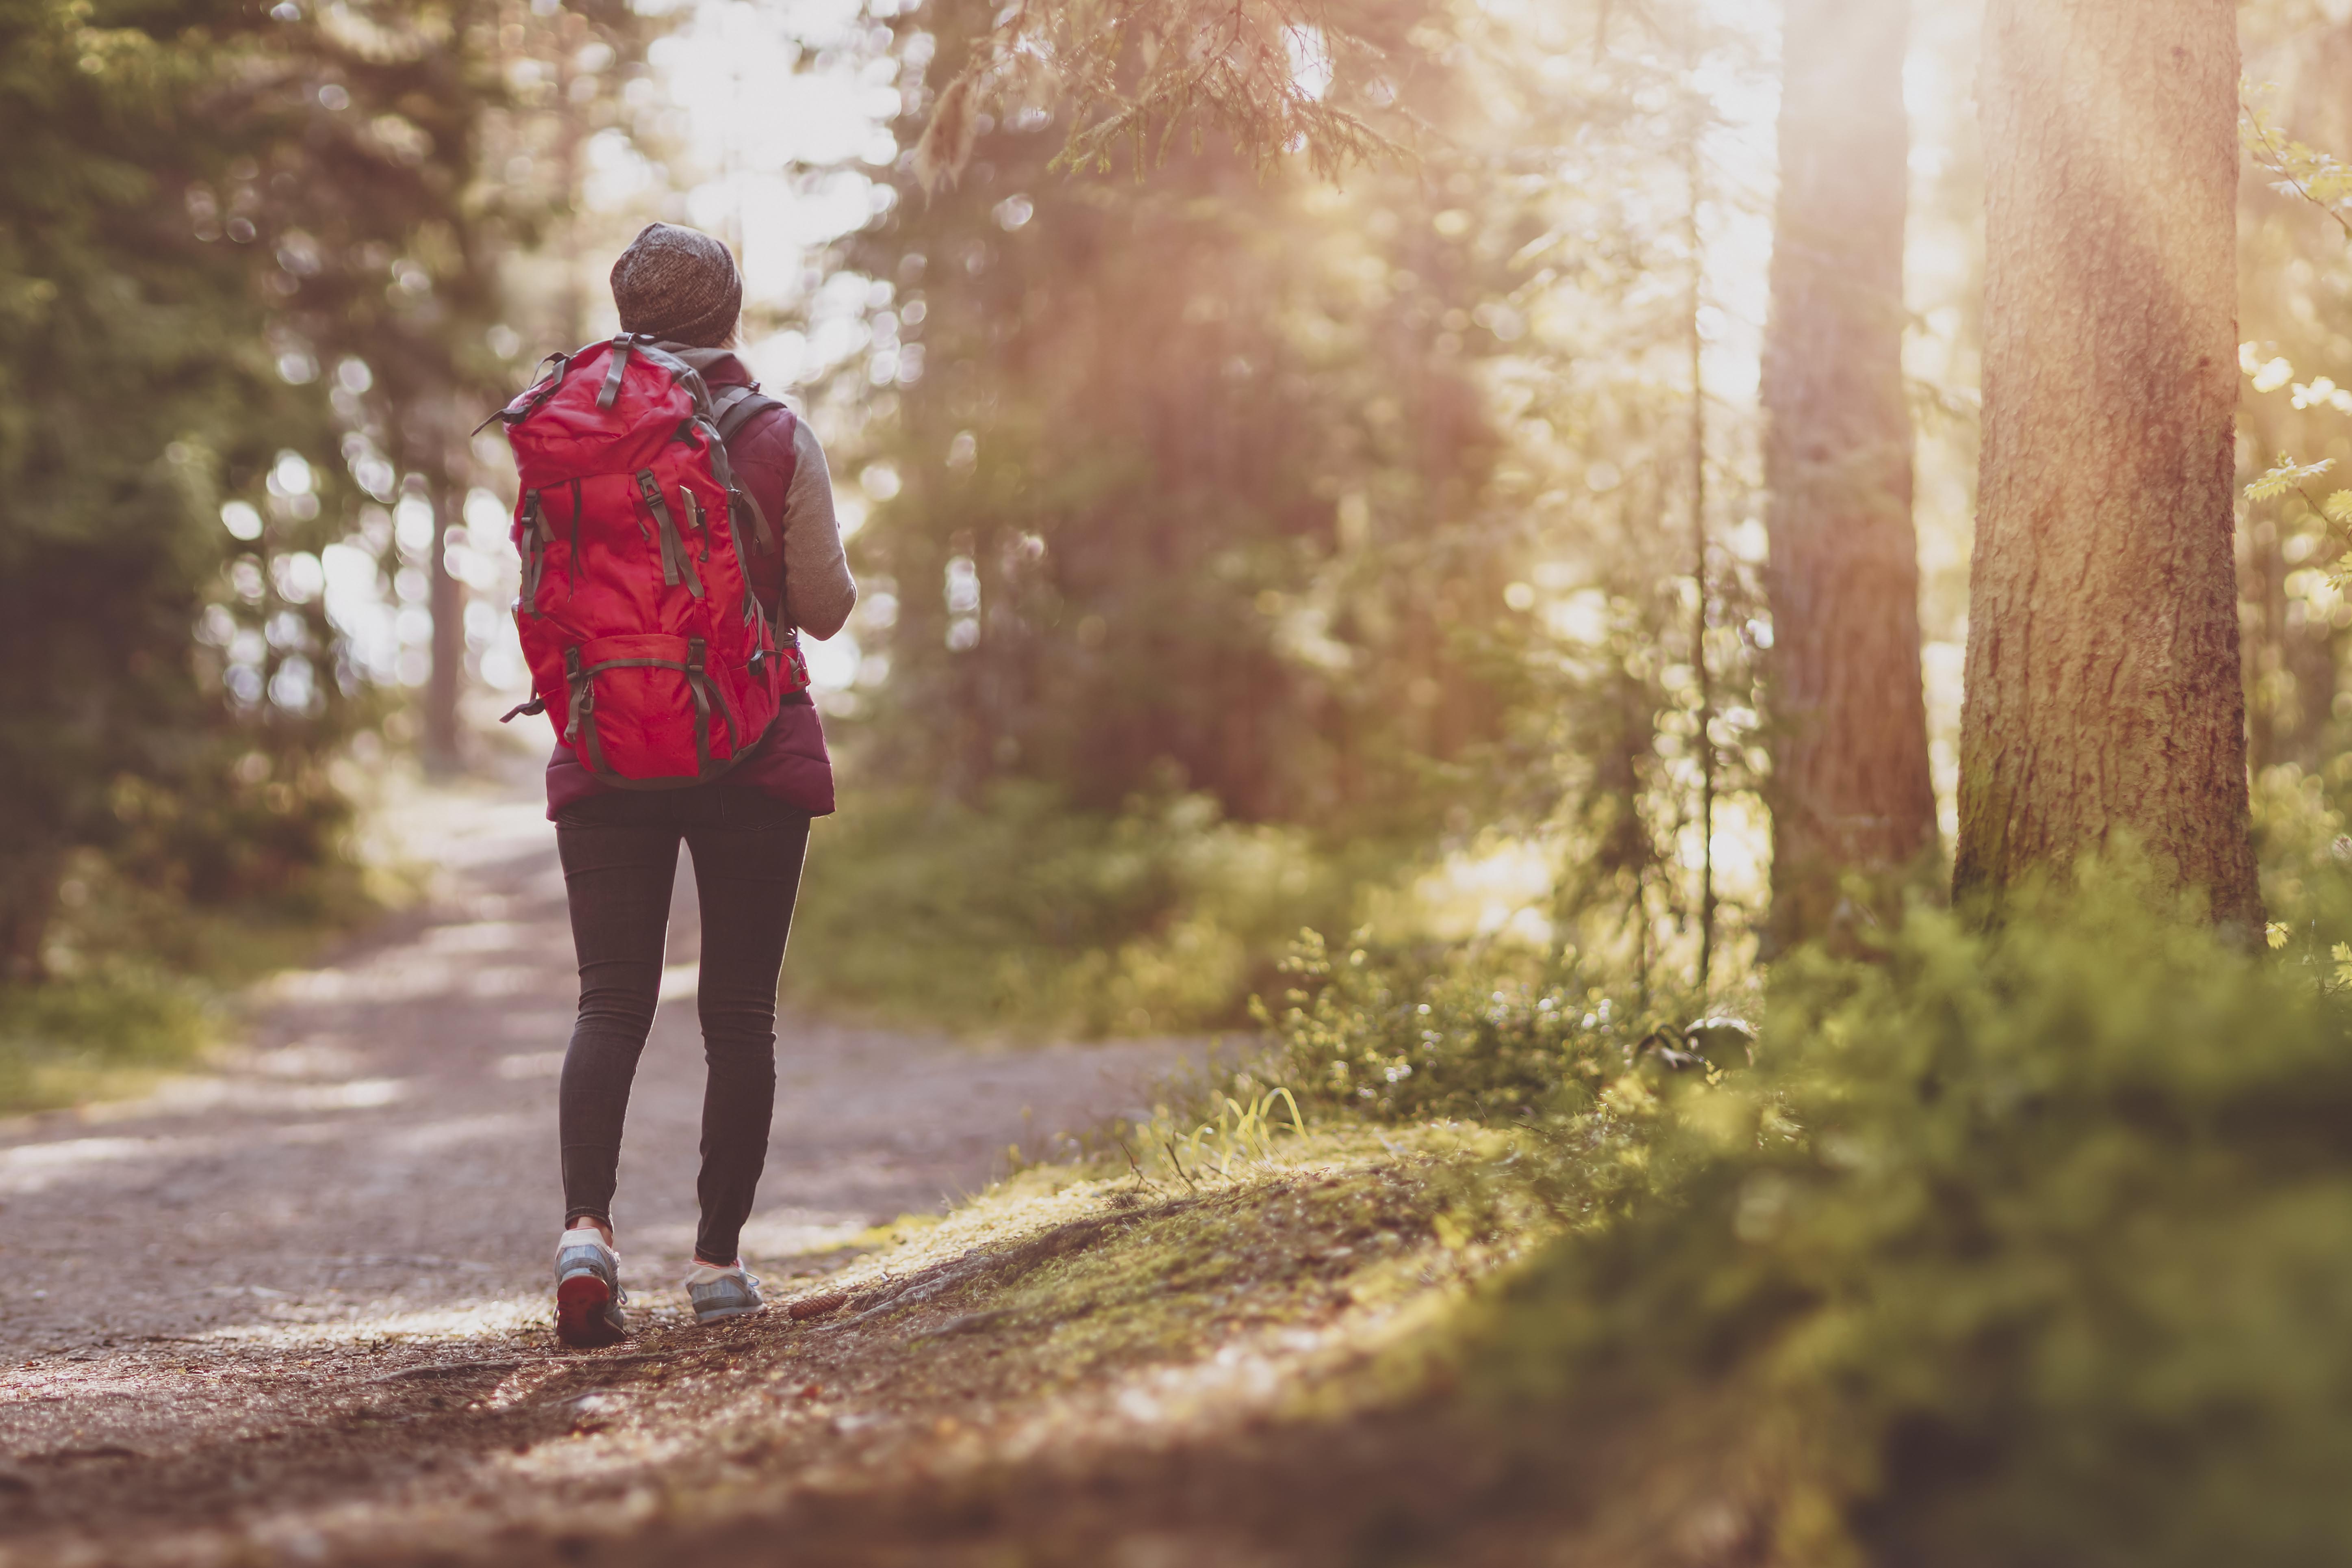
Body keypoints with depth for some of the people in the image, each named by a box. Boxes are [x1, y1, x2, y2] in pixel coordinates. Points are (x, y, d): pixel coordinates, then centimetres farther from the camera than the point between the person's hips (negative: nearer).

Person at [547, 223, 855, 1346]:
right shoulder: (778, 439, -4)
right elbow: (825, 608, 0)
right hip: (754, 748, -1)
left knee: (610, 1002, 1)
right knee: (739, 1013, 6)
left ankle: (586, 1225, -20)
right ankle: (718, 1258, 6)